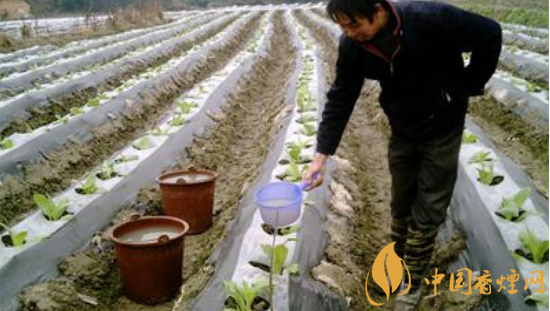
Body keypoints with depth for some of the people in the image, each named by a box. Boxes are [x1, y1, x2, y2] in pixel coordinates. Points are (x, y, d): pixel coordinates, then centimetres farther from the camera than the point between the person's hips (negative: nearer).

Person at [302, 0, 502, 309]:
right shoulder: (352, 45, -17)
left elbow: (490, 34, -18)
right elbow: (340, 98, -11)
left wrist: (467, 86, -13)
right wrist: (322, 155, -15)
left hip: (442, 126, -3)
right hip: (402, 130, 4)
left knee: (428, 211, 4)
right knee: (401, 203, 16)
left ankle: (413, 283, 22)